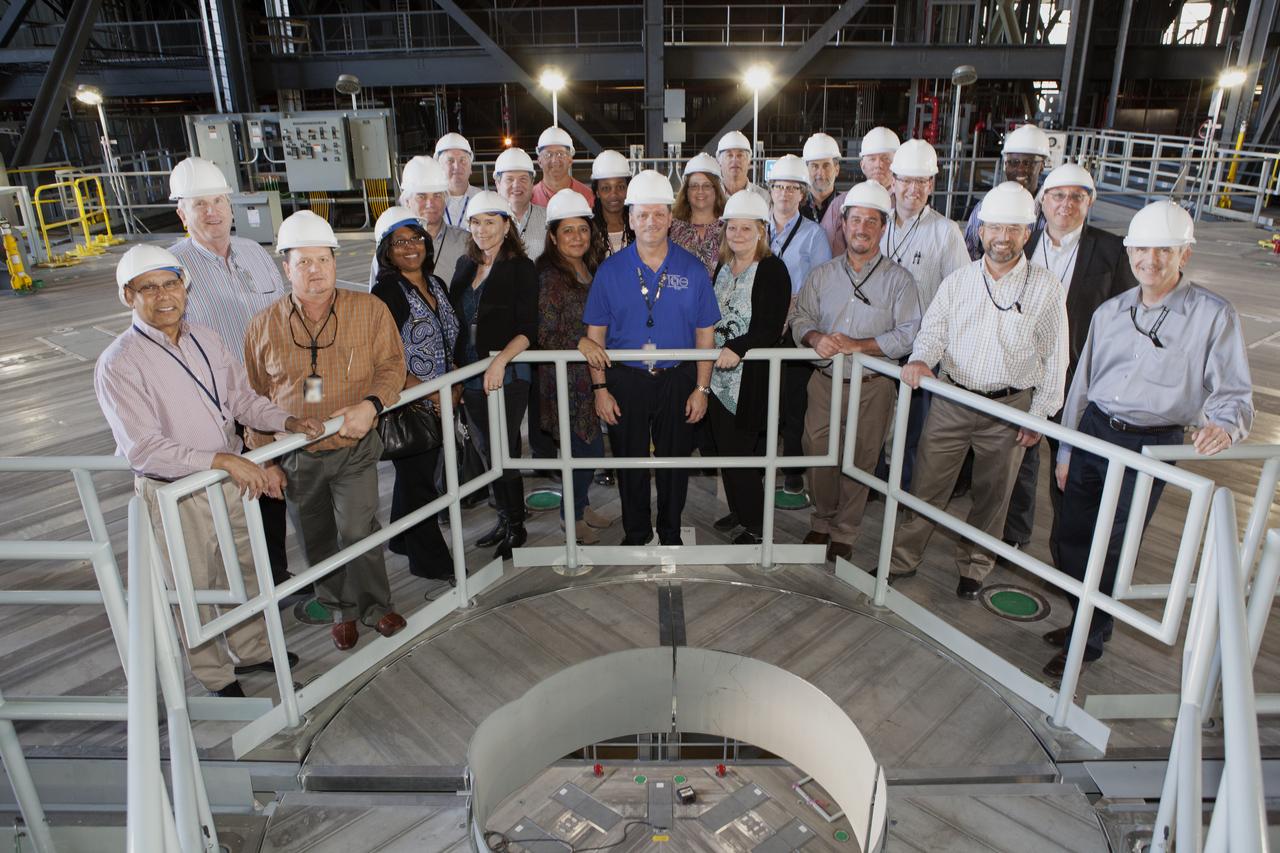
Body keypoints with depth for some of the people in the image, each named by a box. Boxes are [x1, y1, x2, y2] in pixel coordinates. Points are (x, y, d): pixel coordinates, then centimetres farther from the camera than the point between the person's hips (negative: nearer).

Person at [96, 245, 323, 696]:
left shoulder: (207, 339, 1)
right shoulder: (118, 364, -18)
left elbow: (243, 399, 8)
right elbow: (144, 449, -25)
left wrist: (289, 421, -10)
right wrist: (224, 460, -33)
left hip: (233, 480, 6)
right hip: (176, 495, -5)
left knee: (244, 572, 22)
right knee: (195, 591, 14)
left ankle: (251, 650, 45)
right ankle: (216, 677, 36)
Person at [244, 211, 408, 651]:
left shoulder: (370, 309, -6)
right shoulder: (265, 325, -2)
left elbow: (392, 364, -2)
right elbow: (256, 396, 6)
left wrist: (370, 405, -22)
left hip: (354, 448, -2)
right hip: (297, 456, 2)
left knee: (358, 531, -7)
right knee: (318, 541, 14)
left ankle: (375, 606, 17)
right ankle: (342, 609, 35)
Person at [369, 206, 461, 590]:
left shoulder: (435, 285, 9)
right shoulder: (387, 292, -14)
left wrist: (455, 385, 5)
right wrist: (429, 393, -19)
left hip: (438, 403, 7)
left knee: (416, 473, 19)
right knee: (418, 479, 3)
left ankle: (403, 540, 37)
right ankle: (432, 561, 15)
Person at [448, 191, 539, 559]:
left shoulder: (520, 268, -7)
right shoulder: (465, 266, 11)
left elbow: (528, 330, -12)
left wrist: (500, 360, -25)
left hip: (508, 376, -6)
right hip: (471, 377, 6)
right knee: (488, 452, 13)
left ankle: (516, 526, 15)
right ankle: (504, 520, 29)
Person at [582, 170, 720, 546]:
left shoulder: (692, 270, -1)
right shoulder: (610, 270, -1)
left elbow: (705, 334, 1)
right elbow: (595, 333, 0)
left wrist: (701, 388, -3)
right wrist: (600, 388, -4)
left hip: (678, 380, 0)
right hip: (625, 380, 0)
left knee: (675, 460, 11)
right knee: (630, 461, 11)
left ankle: (671, 534, 31)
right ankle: (635, 535, 30)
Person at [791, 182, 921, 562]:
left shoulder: (898, 279, -1)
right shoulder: (821, 275, 8)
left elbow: (910, 333, -9)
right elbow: (801, 318, 6)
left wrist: (858, 345, -19)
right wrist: (816, 338, -17)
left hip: (872, 387, -2)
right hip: (825, 383, 2)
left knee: (859, 462, 7)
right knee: (818, 456, 6)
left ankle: (844, 534, 24)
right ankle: (822, 521, 30)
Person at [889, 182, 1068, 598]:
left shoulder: (1046, 288, -4)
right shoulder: (958, 280, 3)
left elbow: (1054, 359, -2)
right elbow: (933, 330, 4)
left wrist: (1038, 416, -4)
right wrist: (922, 360, -19)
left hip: (1009, 407, -1)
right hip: (952, 400, 2)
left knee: (991, 496, 12)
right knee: (926, 484, 4)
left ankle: (974, 568, 30)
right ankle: (902, 559, 18)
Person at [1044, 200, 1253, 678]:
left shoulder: (1213, 316, -7)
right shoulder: (1110, 312, 7)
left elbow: (1235, 393, -9)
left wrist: (1224, 426, -33)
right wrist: (1066, 451, 13)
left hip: (1151, 446, -5)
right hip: (1094, 431, 5)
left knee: (1109, 550, 4)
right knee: (1070, 538, 11)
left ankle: (1089, 641, 24)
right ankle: (1086, 620, 35)